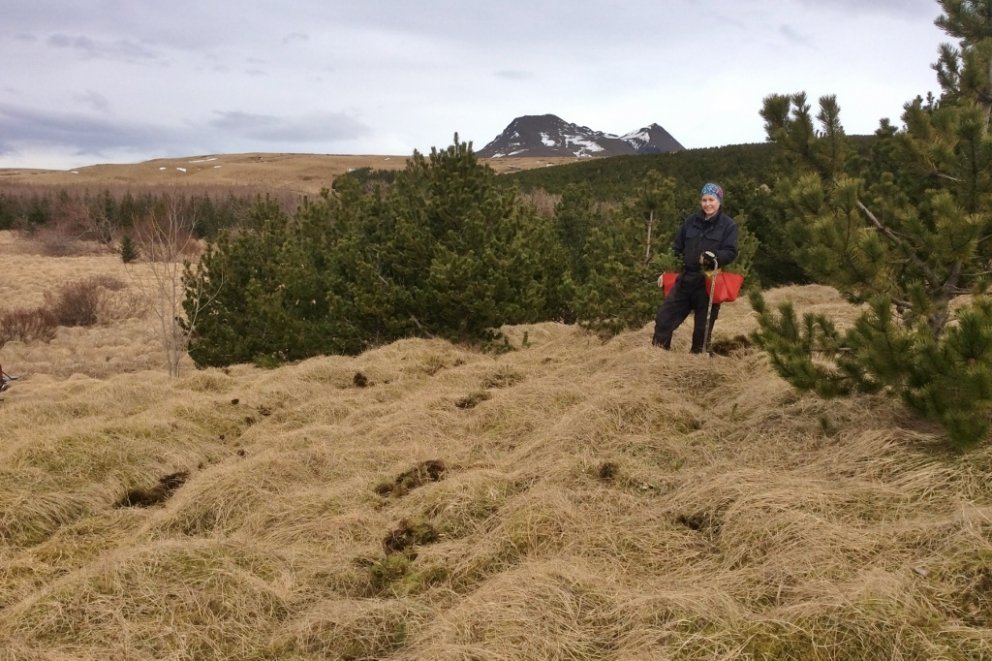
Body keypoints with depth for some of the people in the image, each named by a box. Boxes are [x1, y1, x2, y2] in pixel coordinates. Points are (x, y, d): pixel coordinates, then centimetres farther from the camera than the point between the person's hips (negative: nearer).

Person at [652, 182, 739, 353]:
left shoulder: (728, 225, -2)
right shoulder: (690, 222, 10)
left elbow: (731, 252, -10)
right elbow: (677, 247, 17)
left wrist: (714, 256, -29)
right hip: (686, 278, 4)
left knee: (703, 326, 5)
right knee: (664, 317, -2)